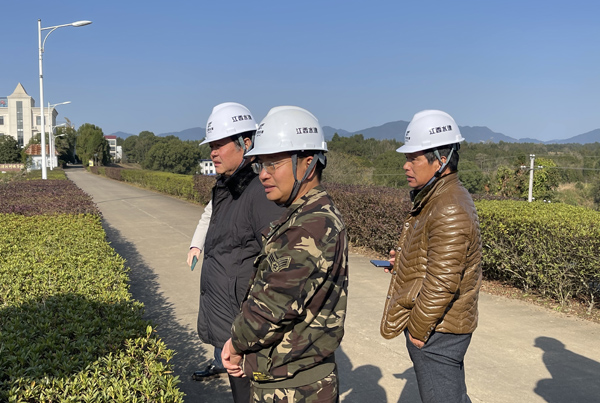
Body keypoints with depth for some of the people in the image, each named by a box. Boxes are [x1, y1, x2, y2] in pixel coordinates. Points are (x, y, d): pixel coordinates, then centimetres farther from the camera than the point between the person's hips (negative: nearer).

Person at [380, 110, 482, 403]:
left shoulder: (450, 211, -25)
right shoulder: (440, 199, 9)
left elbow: (442, 282, -26)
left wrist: (418, 329, -17)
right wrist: (404, 260, 6)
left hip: (436, 333, -10)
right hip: (443, 328, 10)